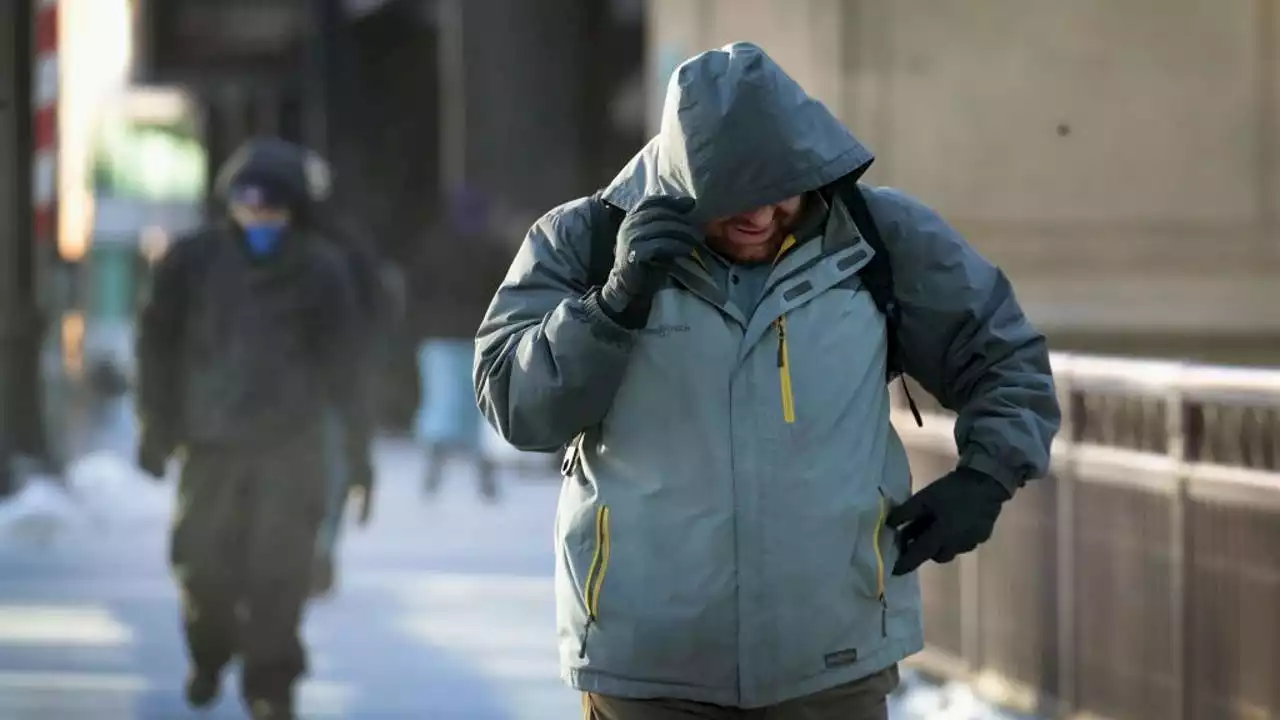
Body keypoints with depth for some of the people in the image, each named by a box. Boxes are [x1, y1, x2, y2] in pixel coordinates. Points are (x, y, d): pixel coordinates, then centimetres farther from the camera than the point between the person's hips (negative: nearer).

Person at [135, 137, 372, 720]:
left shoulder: (320, 271, -1)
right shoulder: (192, 262, -1)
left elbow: (342, 364, 3)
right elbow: (158, 345, 6)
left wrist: (357, 449, 3)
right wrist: (158, 427, 3)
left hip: (290, 449, -1)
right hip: (210, 445, 1)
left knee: (279, 571, -10)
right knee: (203, 564, 4)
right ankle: (209, 657, 32)